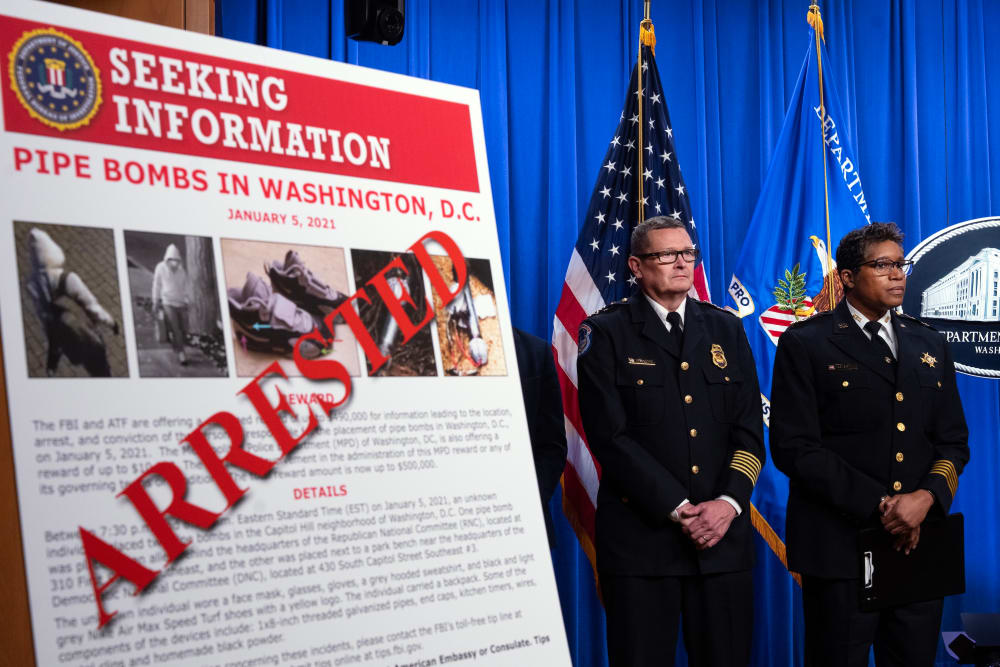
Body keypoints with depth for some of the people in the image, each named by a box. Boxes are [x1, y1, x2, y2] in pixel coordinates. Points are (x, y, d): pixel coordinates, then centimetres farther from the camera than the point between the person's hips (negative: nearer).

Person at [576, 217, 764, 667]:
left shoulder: (726, 330, 12)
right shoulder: (606, 334, 0)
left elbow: (749, 429, 7)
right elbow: (611, 437, -8)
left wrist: (729, 503, -9)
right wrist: (678, 510, -13)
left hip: (724, 534, 3)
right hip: (641, 536, -3)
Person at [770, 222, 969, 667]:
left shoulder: (929, 345, 14)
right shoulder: (805, 344, -3)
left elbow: (953, 441, 11)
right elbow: (793, 446, -10)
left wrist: (927, 497, -10)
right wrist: (879, 506, -14)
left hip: (920, 545, 5)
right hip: (841, 548, -4)